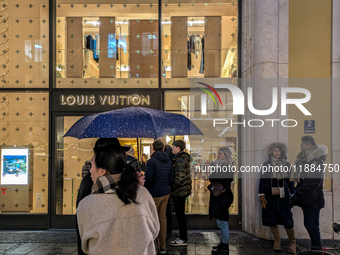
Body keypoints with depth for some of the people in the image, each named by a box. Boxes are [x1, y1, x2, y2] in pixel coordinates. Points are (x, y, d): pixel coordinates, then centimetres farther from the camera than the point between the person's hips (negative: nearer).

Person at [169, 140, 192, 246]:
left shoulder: (180, 160, -18)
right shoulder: (183, 158, 15)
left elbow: (180, 177, -24)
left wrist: (171, 188, -15)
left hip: (179, 192, -10)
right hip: (182, 191, 10)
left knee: (180, 215, -3)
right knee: (180, 214, 16)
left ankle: (183, 240, 3)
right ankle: (182, 237, 24)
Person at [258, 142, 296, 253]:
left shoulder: (287, 164, 9)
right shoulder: (266, 165, 6)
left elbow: (290, 181, 10)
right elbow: (262, 180, 4)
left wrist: (293, 195, 7)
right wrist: (261, 195, -3)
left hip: (283, 195, 0)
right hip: (270, 196, 0)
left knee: (287, 219, -5)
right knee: (272, 219, 3)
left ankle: (292, 242, 10)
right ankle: (277, 241, 16)